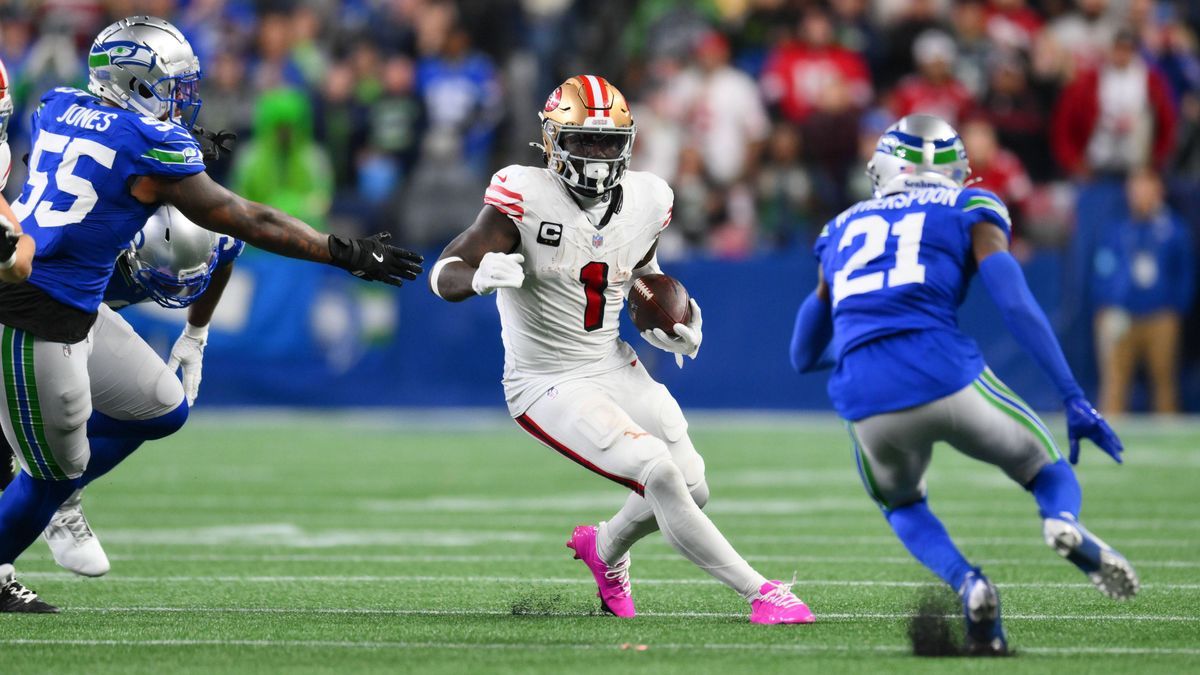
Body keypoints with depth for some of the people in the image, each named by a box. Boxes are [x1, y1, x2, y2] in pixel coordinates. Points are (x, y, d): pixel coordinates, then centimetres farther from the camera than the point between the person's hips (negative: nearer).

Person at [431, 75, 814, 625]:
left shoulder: (645, 203, -1)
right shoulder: (526, 197, -19)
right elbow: (443, 274, -19)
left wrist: (666, 327, 3)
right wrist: (481, 277, -42)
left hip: (615, 368, 7)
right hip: (548, 386, -7)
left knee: (691, 490, 5)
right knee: (661, 475, -22)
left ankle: (605, 549, 37)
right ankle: (760, 592, -15)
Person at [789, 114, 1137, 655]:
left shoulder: (843, 230, 27)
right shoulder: (969, 213, 16)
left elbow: (803, 356, 33)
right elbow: (1017, 307, -1)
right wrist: (1074, 399, -2)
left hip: (866, 401, 2)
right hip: (947, 379, -2)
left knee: (902, 506, 33)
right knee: (1049, 471, 23)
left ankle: (965, 584, 0)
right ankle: (1064, 524, -16)